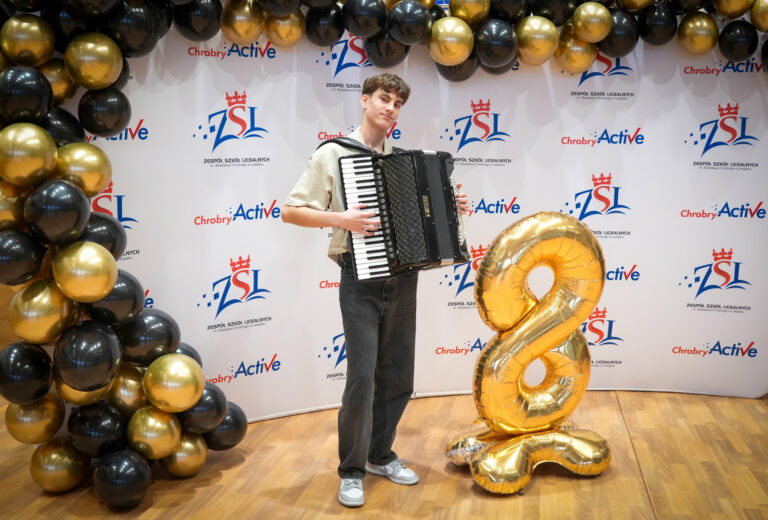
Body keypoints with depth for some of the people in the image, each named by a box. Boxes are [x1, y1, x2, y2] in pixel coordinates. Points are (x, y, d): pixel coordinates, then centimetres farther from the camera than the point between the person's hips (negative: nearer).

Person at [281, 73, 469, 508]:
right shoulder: (333, 154, -4)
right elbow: (291, 211, -7)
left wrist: (452, 206, 5)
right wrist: (341, 219, -20)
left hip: (403, 280, 5)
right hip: (361, 280, -5)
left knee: (398, 377, 11)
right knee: (362, 377, -7)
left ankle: (381, 455, 30)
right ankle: (352, 471, 10)